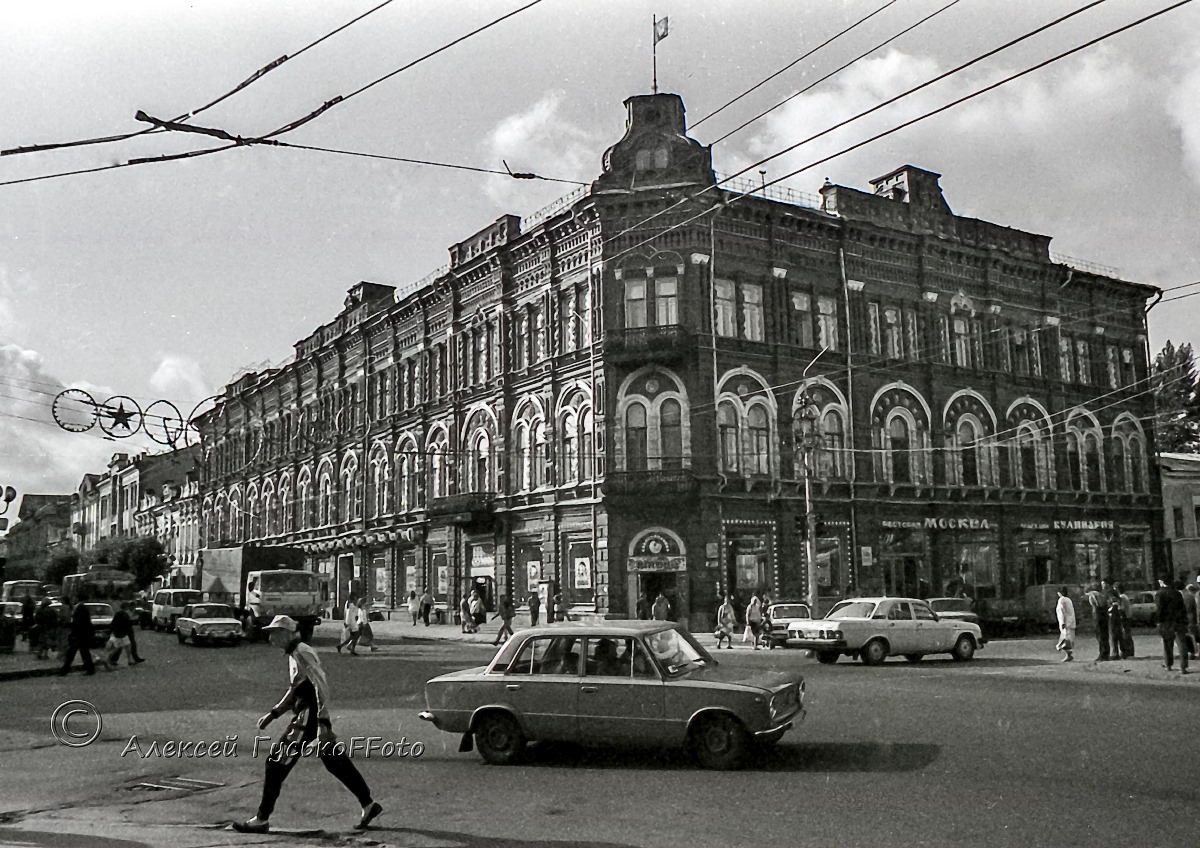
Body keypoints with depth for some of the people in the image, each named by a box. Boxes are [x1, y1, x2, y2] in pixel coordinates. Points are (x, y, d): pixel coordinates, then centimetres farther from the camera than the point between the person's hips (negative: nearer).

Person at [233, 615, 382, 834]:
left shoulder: (302, 652, -14)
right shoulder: (294, 654, 16)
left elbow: (321, 685, -22)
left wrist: (323, 722, -27)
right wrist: (273, 713, 23)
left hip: (310, 717, -10)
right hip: (305, 716, 10)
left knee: (277, 763, -3)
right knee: (336, 762, 12)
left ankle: (262, 819, 6)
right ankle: (368, 805, 16)